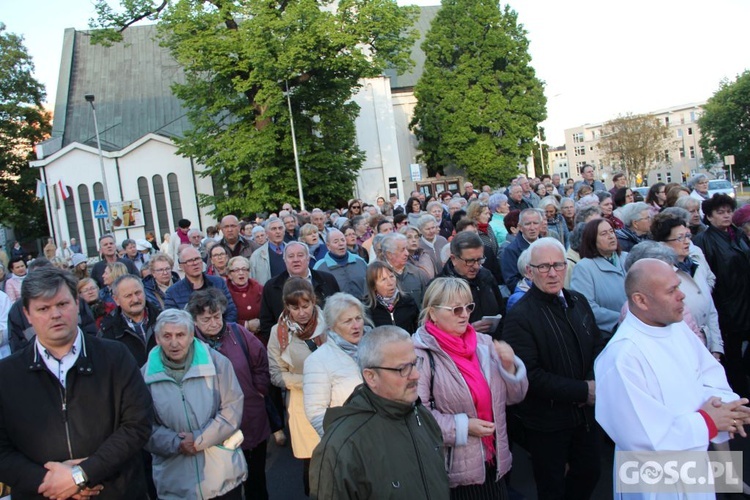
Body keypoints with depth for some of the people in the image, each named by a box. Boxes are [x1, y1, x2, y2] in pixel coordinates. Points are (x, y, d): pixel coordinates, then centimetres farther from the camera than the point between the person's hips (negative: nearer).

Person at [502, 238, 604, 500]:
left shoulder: (578, 301, 3)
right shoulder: (520, 316, -19)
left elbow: (597, 346, 8)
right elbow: (531, 376, -23)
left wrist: (593, 382, -11)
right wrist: (583, 391, -20)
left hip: (584, 413, 6)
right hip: (546, 421, -6)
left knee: (589, 475, 22)